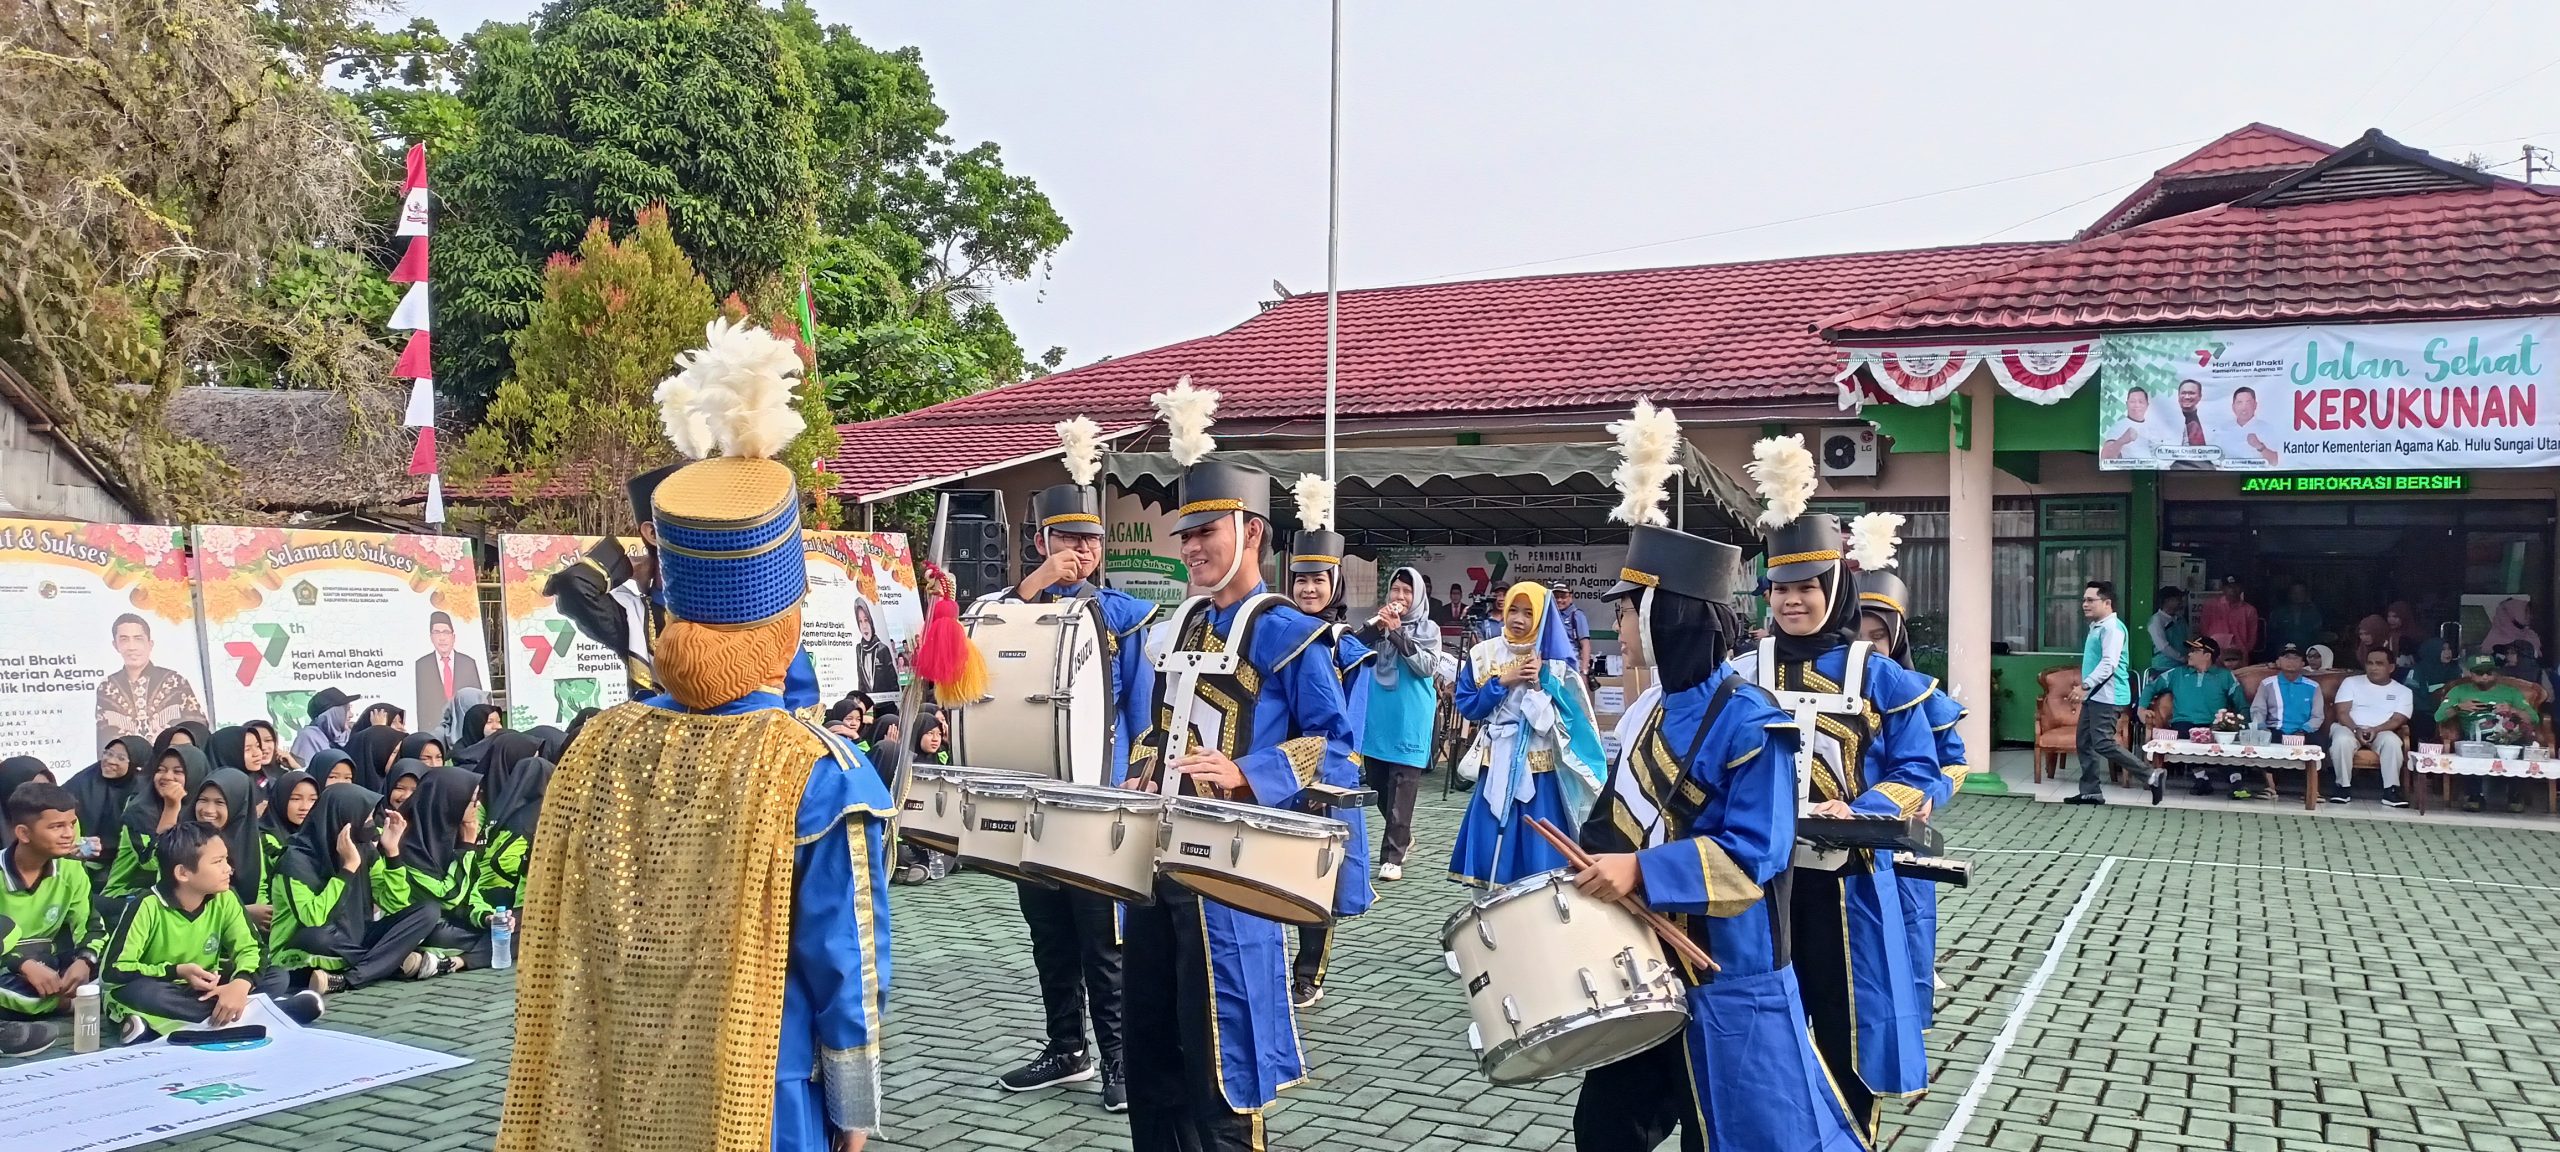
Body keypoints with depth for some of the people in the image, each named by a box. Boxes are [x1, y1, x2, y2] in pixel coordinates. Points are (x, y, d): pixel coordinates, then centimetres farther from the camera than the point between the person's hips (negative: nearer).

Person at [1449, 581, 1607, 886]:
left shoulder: (1555, 660, 0)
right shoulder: (1483, 654, 3)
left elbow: (1566, 716, -4)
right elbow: (1466, 706, 0)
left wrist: (1539, 684, -15)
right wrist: (1503, 682, -10)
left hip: (1540, 767, -1)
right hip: (1497, 765, 1)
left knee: (1539, 855, -1)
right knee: (1490, 850, 1)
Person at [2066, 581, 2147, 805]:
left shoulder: (2112, 627, -14)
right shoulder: (2096, 627, 17)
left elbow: (2109, 663, -24)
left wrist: (2085, 685, -30)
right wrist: (2086, 689, 21)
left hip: (2107, 696, -10)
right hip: (2094, 695, 10)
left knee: (2103, 744, -14)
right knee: (2085, 743, 9)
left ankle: (2150, 776, -5)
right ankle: (2090, 791, 13)